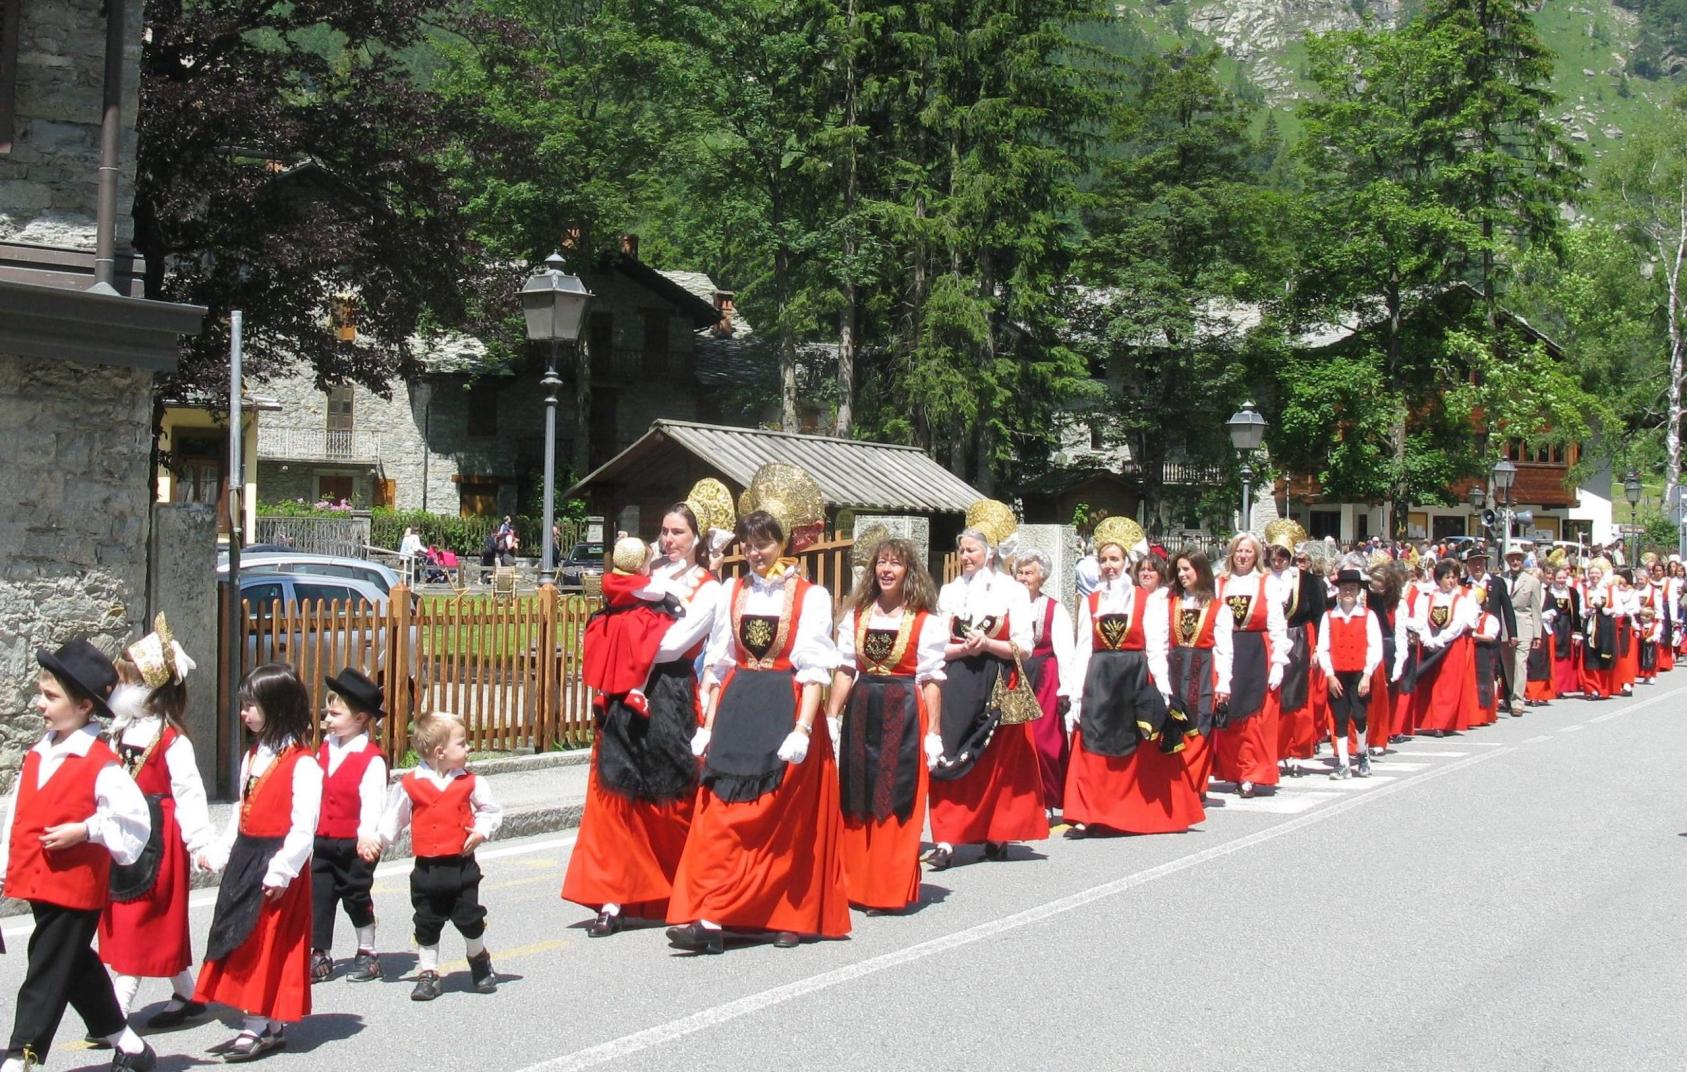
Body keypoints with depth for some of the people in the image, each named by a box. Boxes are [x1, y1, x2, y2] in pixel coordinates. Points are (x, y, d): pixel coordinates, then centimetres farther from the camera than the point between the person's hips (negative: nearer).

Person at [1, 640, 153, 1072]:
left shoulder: (100, 763, -15)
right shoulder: (37, 755, 9)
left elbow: (132, 815, -18)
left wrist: (83, 831, -22)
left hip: (76, 886, -9)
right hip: (39, 882, 9)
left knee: (46, 974, -6)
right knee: (75, 967, 19)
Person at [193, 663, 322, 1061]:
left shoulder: (302, 764, -15)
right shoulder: (253, 757, 13)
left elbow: (303, 826, -19)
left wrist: (282, 870, -24)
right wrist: (216, 852, 14)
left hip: (276, 864, -9)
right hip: (244, 860, 9)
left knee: (268, 946, -3)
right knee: (243, 943, 11)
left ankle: (263, 1029, 5)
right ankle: (258, 1026, 18)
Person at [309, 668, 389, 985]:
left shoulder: (372, 759, -15)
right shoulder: (324, 749, 7)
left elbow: (372, 801, -23)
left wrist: (367, 835, -35)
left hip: (354, 844, -6)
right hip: (321, 841, 6)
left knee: (356, 898, 7)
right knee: (317, 897, 6)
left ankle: (367, 955, 22)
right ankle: (320, 957, 15)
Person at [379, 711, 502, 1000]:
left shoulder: (470, 782, -1)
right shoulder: (410, 785, -4)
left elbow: (492, 811, 9)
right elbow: (393, 819, 6)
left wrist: (482, 831, -7)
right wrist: (376, 840, -4)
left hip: (462, 865, 0)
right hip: (427, 867, 0)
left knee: (469, 918, 6)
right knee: (427, 925, 8)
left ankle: (480, 961, 31)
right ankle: (427, 974, 21)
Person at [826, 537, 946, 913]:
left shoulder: (926, 622, -1)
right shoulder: (856, 616, 10)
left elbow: (931, 680, -3)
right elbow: (844, 669, 11)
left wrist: (932, 732, -7)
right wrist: (831, 717, 4)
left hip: (904, 713, -4)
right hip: (861, 712, 4)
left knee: (896, 802, -1)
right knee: (856, 800, 6)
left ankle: (891, 890, 6)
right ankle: (856, 884, 16)